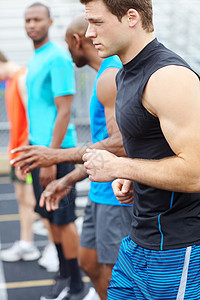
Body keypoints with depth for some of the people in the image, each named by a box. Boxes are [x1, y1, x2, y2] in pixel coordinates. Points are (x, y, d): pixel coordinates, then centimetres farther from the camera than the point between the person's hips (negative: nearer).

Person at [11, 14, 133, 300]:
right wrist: (69, 180, 18)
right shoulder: (108, 75, 16)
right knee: (89, 262, 18)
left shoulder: (111, 77, -17)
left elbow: (121, 145, -26)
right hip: (102, 191, 10)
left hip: (117, 194, -10)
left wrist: (57, 155, -20)